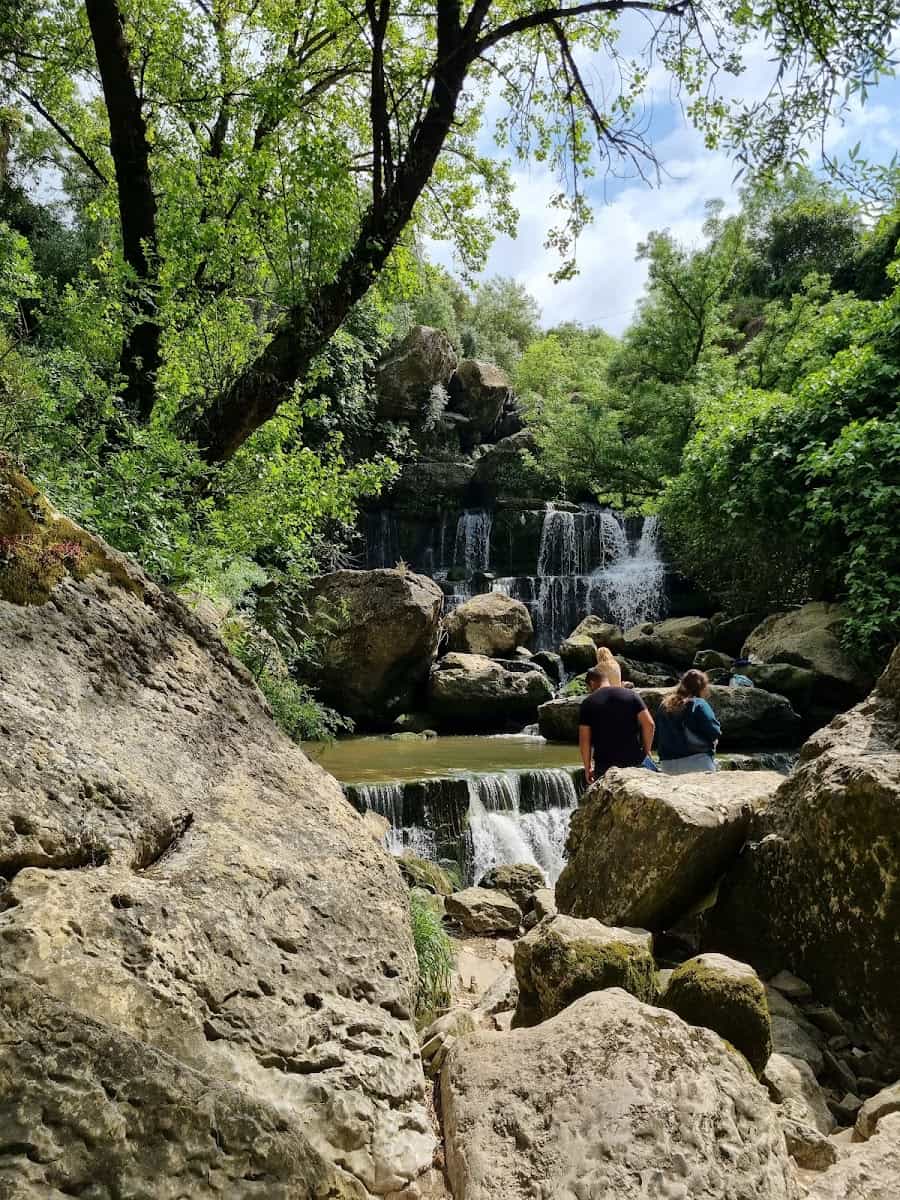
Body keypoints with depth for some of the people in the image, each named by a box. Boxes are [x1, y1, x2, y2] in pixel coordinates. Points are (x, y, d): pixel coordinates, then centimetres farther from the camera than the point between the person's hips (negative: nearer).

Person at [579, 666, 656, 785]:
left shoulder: (588, 703, 0)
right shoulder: (631, 695, 4)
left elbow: (584, 739, -3)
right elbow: (648, 723, -5)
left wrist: (587, 767, 5)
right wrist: (646, 750, 6)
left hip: (604, 764, -1)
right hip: (635, 760, 1)